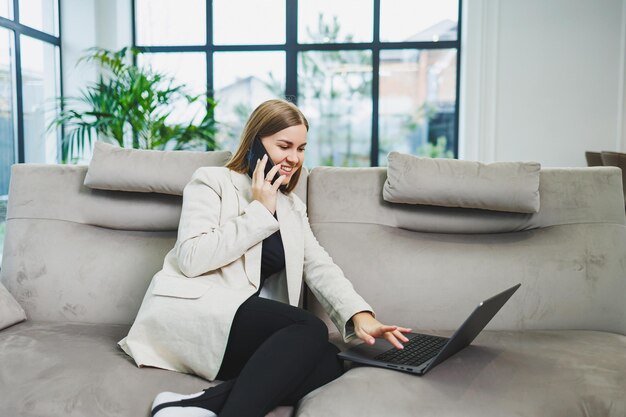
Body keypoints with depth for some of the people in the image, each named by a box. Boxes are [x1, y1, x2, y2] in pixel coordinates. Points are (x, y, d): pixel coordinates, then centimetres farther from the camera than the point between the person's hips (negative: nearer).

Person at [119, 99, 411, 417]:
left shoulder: (292, 207, 21)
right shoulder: (212, 181, 2)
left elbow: (320, 267, 7)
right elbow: (191, 258, -13)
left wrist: (360, 315, -12)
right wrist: (259, 211, -9)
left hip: (243, 322, 7)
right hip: (190, 312, -6)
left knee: (329, 362, -22)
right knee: (310, 330, -27)